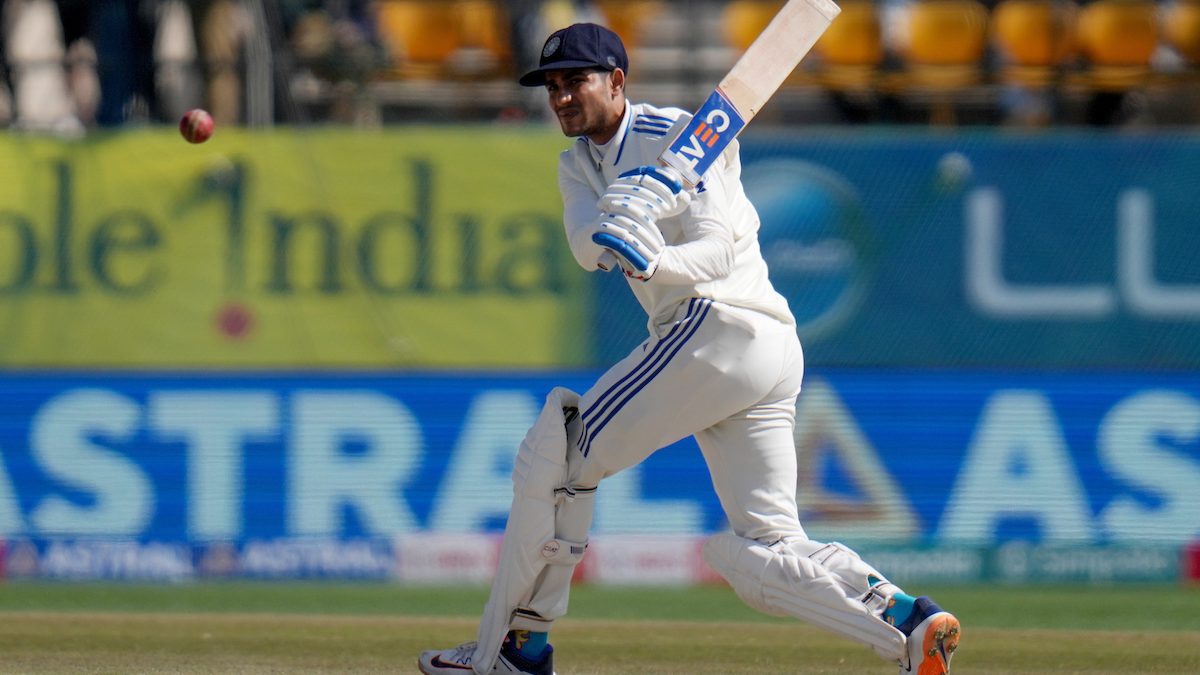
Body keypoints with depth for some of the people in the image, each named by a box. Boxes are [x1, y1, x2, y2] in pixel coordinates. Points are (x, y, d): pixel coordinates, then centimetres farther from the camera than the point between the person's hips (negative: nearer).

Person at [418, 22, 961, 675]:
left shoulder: (678, 134, -1)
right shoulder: (579, 163, 22)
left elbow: (715, 252, -11)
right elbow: (587, 247, 1)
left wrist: (654, 262, -30)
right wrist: (623, 211, -21)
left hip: (722, 322, -9)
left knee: (554, 454, -4)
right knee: (761, 551, 1)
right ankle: (908, 623, -16)